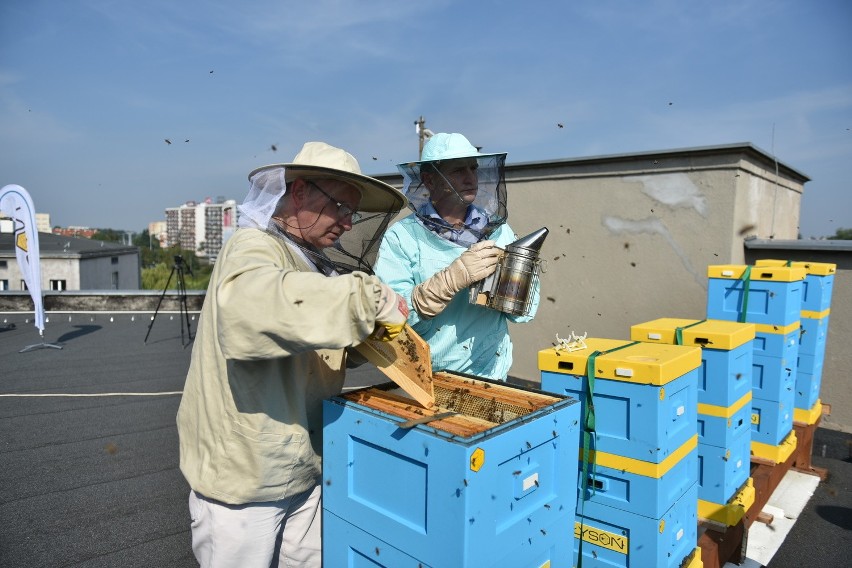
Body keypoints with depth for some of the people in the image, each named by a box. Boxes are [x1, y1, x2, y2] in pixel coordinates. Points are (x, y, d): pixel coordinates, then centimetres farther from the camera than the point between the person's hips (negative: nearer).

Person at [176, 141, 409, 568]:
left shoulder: (315, 263, 10)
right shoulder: (254, 247, -16)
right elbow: (250, 303, -40)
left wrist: (371, 334, -1)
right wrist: (368, 299, -36)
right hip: (243, 475, -7)